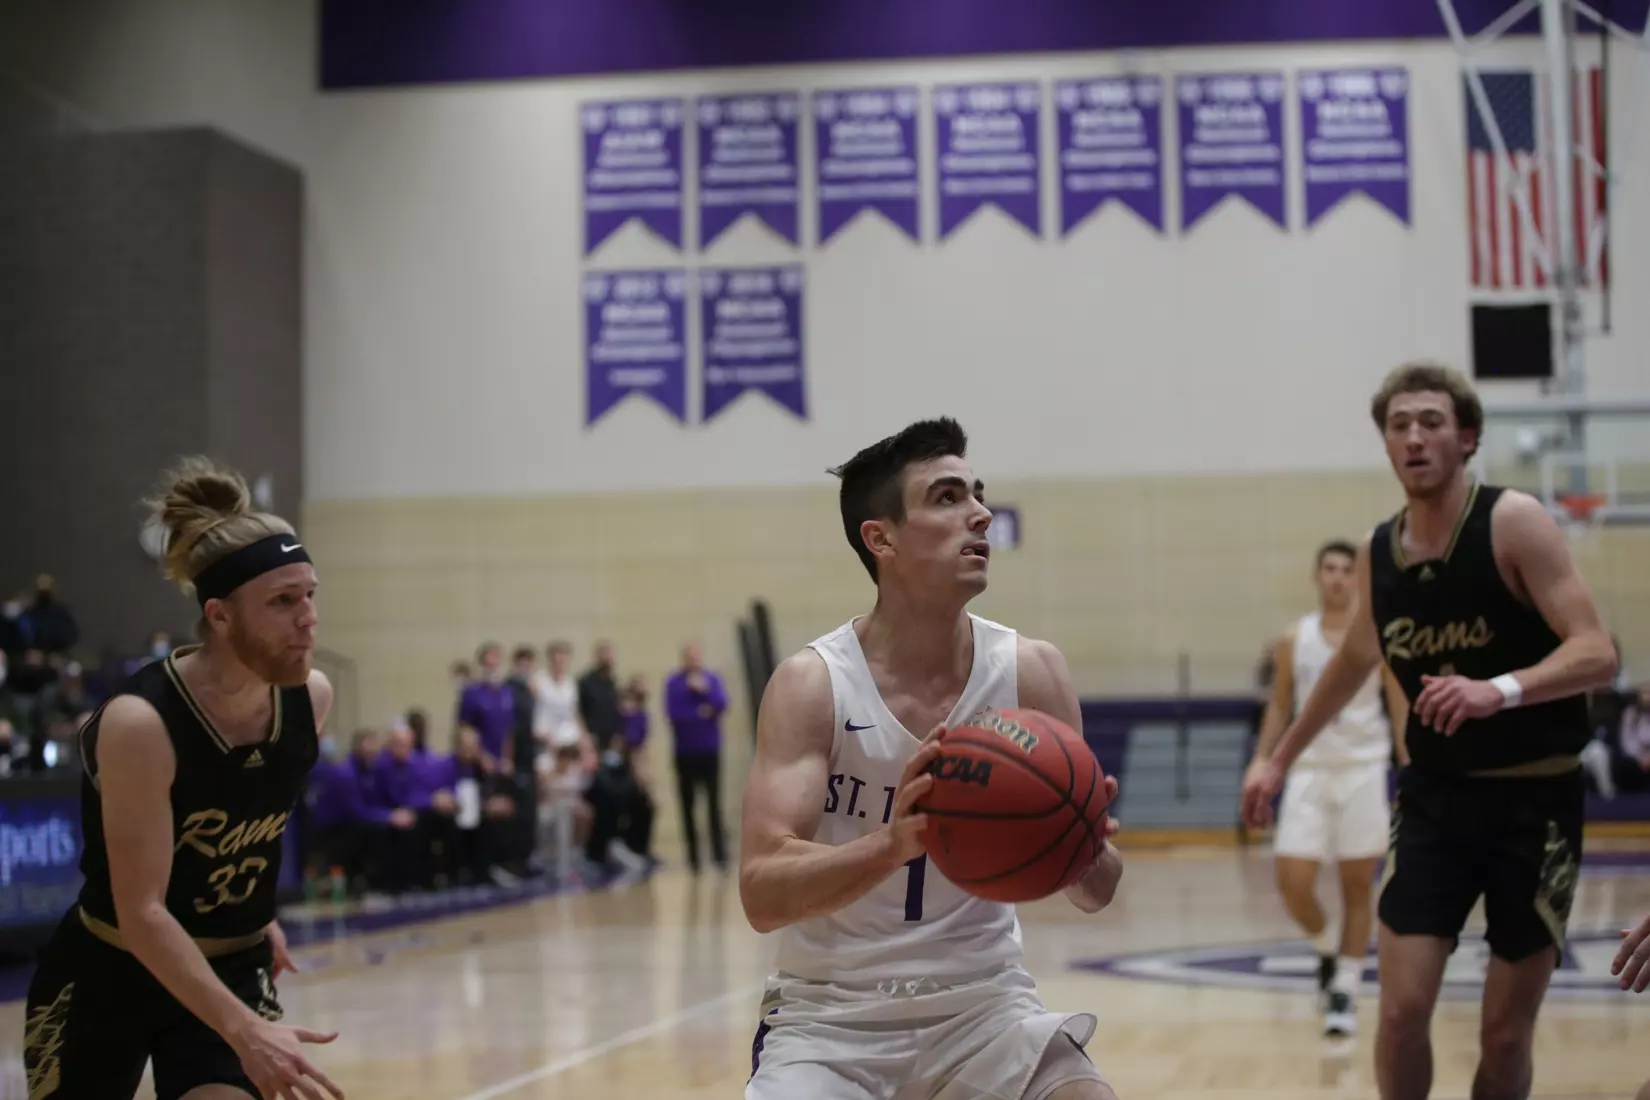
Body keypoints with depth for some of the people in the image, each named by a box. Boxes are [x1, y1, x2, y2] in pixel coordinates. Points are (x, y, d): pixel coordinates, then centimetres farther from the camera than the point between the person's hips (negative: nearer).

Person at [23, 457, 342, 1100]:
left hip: (232, 973, 4)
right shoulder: (139, 723, -28)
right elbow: (141, 913, -29)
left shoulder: (311, 697, -10)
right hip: (104, 979, -3)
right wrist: (245, 1032, -37)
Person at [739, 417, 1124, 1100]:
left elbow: (1095, 895, -2)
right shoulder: (812, 684, -13)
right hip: (832, 1012, -2)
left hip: (983, 1001, 2)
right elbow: (761, 895, -22)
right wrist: (893, 845, -39)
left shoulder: (1032, 672, -5)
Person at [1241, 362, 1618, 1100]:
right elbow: (1354, 662, 22)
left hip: (1535, 799, -3)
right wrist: (1280, 759, 27)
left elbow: (1597, 654, -22)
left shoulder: (1514, 524, -14)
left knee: (1506, 1031, 4)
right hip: (1434, 795, 4)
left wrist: (1501, 690, -39)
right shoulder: (1378, 553, 2)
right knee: (1402, 1008, -6)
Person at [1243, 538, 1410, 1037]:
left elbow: (1401, 707, 0)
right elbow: (1279, 706, 13)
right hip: (1309, 771, 2)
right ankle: (1327, 948, 24)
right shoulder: (1294, 640, 5)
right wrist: (1260, 765, 5)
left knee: (1357, 887, 1)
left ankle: (1345, 992, 9)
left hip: (1363, 771, -2)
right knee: (1293, 885, -6)